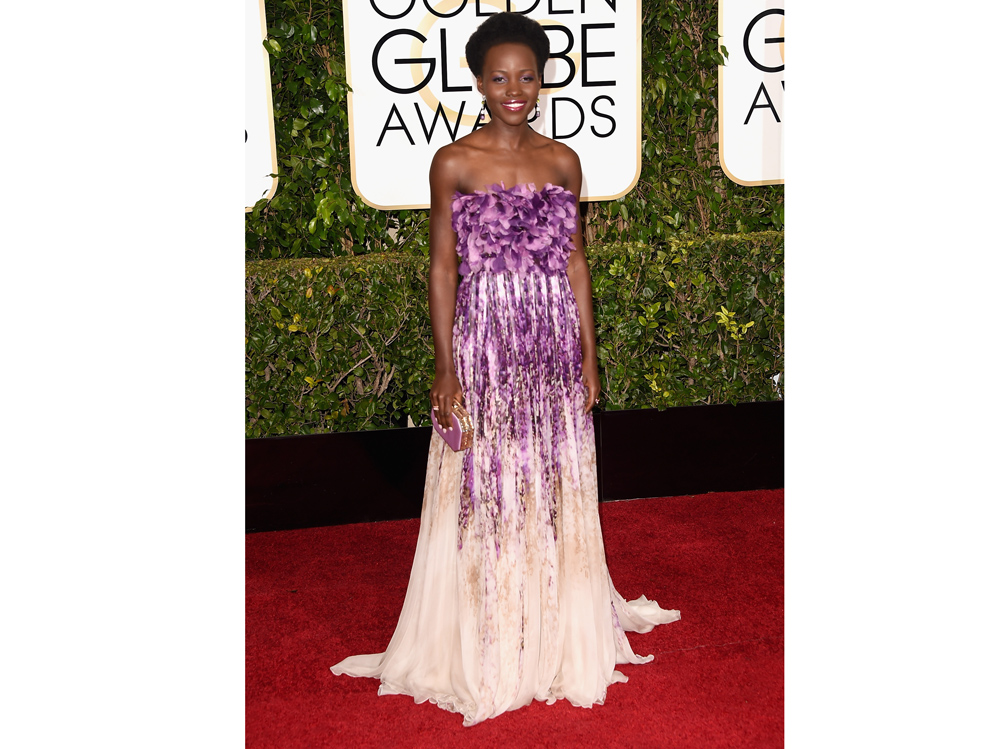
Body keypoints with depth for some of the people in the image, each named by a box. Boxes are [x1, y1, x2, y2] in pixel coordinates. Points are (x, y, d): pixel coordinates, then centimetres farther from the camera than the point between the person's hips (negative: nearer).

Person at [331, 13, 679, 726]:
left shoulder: (564, 161, 7)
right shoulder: (454, 163, -3)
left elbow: (575, 262, 10)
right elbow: (443, 269, -4)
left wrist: (589, 358, 7)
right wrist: (445, 370, -8)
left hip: (555, 345, 3)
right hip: (485, 345, -3)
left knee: (557, 489, 11)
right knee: (485, 492, 5)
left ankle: (557, 634, 29)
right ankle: (487, 650, 21)